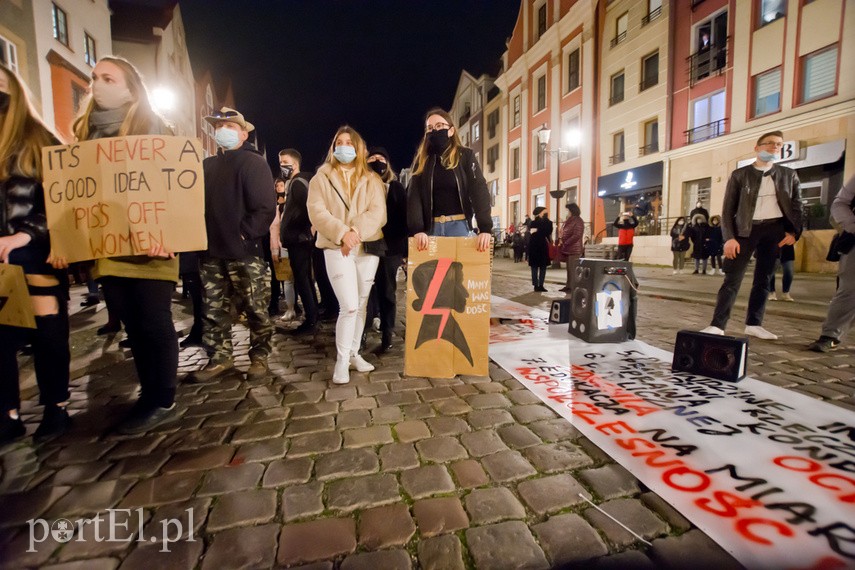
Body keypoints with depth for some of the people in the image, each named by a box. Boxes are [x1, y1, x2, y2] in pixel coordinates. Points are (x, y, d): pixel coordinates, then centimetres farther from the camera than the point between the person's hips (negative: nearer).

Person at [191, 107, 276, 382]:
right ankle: (220, 358, 23)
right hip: (212, 252, 7)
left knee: (255, 309, 2)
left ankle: (259, 357, 16)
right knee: (213, 310, 10)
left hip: (244, 252, -7)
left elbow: (265, 208, -14)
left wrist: (243, 234, -15)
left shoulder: (253, 162, -3)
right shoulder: (208, 165, 18)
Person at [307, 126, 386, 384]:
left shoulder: (371, 179, 12)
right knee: (349, 306, -13)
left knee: (361, 305, 8)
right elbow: (317, 212, -4)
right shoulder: (321, 178, 8)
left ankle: (354, 353, 23)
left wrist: (357, 231, -16)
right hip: (337, 248, -3)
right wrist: (342, 233, -18)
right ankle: (341, 361, 3)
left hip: (368, 247, 3)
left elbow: (377, 212, -1)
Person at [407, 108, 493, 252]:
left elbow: (479, 190, -7)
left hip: (458, 225, -1)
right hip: (431, 226, 2)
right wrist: (417, 229, -19)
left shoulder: (465, 155, 4)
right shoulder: (422, 160, 9)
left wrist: (485, 228, -22)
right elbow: (414, 194, -3)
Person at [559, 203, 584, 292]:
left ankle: (573, 288, -3)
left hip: (574, 249, -9)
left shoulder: (578, 221, -11)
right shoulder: (569, 221, 16)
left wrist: (565, 243, -16)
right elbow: (564, 233, 23)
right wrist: (562, 241, 6)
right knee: (569, 269, 12)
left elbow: (576, 236, -18)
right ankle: (568, 286, 19)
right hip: (568, 249, 9)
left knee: (573, 269, -7)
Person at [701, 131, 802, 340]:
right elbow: (728, 209, -1)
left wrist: (794, 232, -3)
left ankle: (754, 324, 14)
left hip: (775, 229, 3)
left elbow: (796, 205, 12)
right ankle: (717, 325, -8)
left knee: (763, 278, 6)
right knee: (733, 279, -7)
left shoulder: (788, 174, 12)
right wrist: (729, 238, -10)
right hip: (746, 229, -3)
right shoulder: (739, 174, 4)